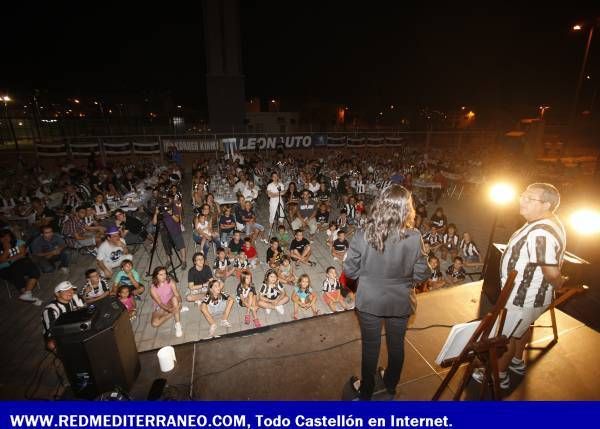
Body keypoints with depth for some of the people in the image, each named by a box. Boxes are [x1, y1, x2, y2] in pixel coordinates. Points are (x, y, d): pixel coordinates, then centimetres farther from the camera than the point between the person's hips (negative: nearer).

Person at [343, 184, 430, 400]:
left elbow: (349, 270, -13)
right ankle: (391, 385, 51)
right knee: (396, 344, 26)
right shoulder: (414, 238, -22)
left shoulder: (363, 236, -23)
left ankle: (366, 390, 43)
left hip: (369, 301, -1)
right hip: (400, 301, 1)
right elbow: (421, 275, -11)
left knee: (370, 346, 20)